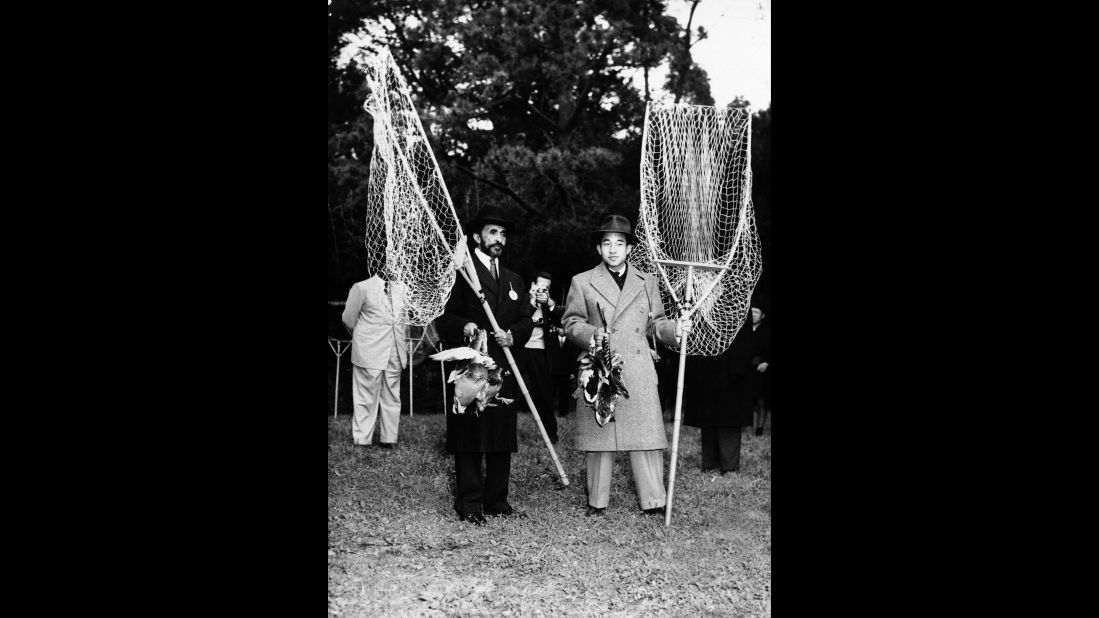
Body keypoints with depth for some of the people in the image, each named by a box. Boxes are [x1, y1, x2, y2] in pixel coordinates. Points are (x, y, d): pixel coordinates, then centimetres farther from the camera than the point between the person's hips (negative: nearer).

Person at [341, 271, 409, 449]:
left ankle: (389, 437, 17)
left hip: (395, 355, 5)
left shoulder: (401, 289, 10)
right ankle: (362, 438, 10)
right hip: (369, 353, -4)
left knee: (392, 397, 9)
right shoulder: (362, 288, -5)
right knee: (367, 396, 1)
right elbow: (349, 318, 1)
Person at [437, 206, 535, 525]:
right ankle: (469, 504, 0)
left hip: (505, 368, 6)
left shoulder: (514, 280, 22)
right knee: (470, 437, -5)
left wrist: (513, 334, -3)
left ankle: (497, 501, 14)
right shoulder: (460, 274, 1)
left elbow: (527, 320, 17)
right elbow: (443, 318, -4)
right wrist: (463, 326, -24)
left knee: (503, 435, 6)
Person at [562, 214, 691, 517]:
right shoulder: (582, 282, 8)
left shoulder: (647, 282, 16)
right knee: (599, 437, 0)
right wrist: (592, 334, -13)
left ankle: (654, 501, 3)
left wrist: (675, 328, -2)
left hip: (638, 374, 2)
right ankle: (597, 502, 10)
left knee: (647, 435, -3)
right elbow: (571, 323, 6)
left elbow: (655, 323, 18)